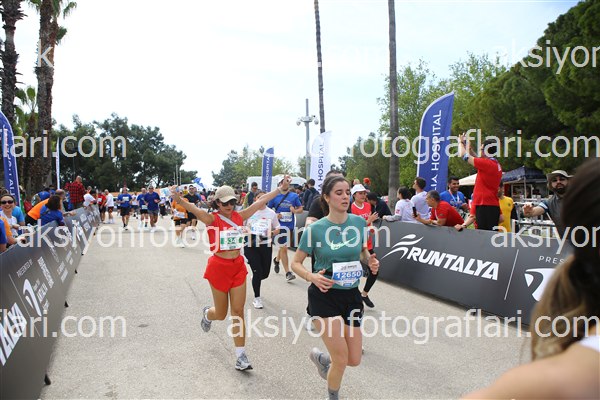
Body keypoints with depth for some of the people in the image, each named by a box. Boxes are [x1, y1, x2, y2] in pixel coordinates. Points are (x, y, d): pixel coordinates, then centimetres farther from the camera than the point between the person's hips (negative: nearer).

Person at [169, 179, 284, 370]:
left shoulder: (239, 216, 0)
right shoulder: (212, 219, -13)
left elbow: (261, 200, 2)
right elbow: (195, 210, -32)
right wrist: (179, 200, -51)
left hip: (238, 267, 3)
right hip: (219, 268, -3)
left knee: (238, 312, 3)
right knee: (221, 314, 13)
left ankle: (241, 357, 10)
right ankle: (207, 314, 51)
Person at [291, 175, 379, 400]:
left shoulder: (359, 222, -2)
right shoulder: (315, 229, -12)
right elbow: (296, 263, -3)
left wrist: (370, 261, -7)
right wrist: (311, 276, -23)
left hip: (351, 295, 4)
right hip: (324, 296, -4)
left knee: (354, 360, 8)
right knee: (341, 360, -6)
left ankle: (320, 357, 40)